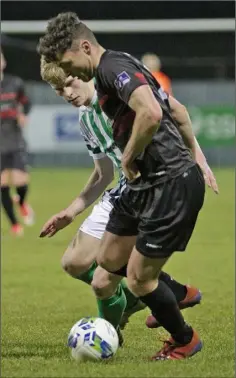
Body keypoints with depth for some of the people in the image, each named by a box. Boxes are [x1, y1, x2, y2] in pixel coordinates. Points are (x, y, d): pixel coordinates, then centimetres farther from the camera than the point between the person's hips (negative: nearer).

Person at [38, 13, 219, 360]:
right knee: (109, 259, 19)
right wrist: (196, 159, 23)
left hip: (172, 185, -10)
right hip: (146, 183, 10)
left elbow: (151, 113, -34)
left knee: (138, 280, -1)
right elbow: (178, 110, 22)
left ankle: (184, 341, 21)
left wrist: (129, 157, -18)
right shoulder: (120, 69, 15)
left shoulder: (114, 67, -17)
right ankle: (178, 294, 38)